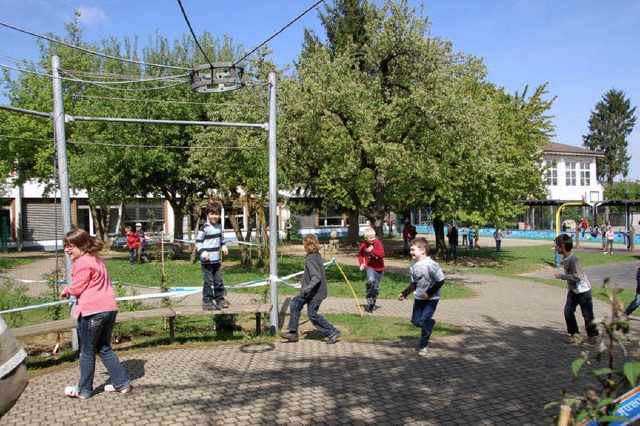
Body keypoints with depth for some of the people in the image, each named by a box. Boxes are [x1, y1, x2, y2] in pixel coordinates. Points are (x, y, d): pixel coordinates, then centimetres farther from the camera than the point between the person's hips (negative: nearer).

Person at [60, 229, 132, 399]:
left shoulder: (82, 263, -11)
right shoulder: (97, 260, 18)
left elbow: (77, 288, -10)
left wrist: (66, 290, 11)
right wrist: (71, 290, 21)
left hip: (92, 311, -9)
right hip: (109, 308, 9)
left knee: (87, 351, 7)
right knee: (105, 348, 18)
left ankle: (83, 389, 21)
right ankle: (122, 383, 18)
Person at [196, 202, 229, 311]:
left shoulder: (219, 226, 10)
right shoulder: (204, 227, -13)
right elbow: (198, 242, -12)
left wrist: (224, 247, 19)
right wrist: (203, 252, -24)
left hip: (216, 260, 7)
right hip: (207, 261, -7)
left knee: (218, 280, 15)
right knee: (208, 281, -4)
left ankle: (220, 299, 27)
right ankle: (207, 303, 3)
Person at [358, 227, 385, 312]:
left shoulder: (378, 243, -12)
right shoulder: (363, 245, -6)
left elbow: (382, 254, -24)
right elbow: (360, 254, 15)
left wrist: (373, 250, -31)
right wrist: (361, 263, 2)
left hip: (379, 267, 0)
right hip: (370, 266, 0)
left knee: (376, 287, 8)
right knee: (370, 280, -31)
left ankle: (373, 303, 29)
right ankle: (369, 297, -9)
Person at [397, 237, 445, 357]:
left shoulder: (431, 265, -22)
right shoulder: (414, 265, 0)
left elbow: (440, 281, -18)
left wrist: (429, 293, -21)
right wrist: (404, 293, 2)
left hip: (431, 298, -7)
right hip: (419, 297, 7)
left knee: (424, 321, -10)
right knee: (415, 321, 7)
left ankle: (423, 346, 8)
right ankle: (430, 323, 38)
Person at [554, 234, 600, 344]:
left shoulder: (573, 259, -26)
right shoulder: (566, 258, 3)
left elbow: (576, 276, -28)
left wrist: (561, 276, -22)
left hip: (583, 291, -8)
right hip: (573, 291, 8)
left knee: (587, 315, 6)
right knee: (568, 311, 1)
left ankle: (593, 335, 23)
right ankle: (574, 334, 13)